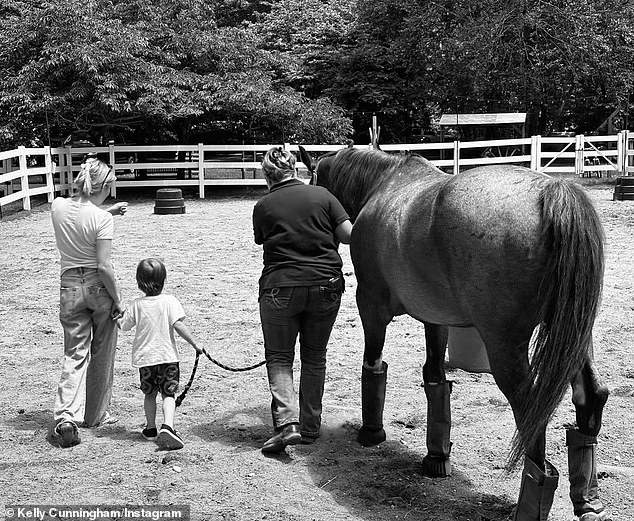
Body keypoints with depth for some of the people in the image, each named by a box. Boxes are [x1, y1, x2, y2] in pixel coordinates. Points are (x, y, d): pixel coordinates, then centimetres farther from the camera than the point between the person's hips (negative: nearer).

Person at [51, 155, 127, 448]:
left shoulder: (58, 207, -1)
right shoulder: (102, 219, -16)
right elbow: (104, 266, -17)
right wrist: (117, 299, -8)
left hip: (70, 287, 4)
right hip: (98, 286, -3)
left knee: (74, 354, 6)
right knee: (102, 354, 14)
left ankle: (67, 416, -12)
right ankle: (96, 415, 25)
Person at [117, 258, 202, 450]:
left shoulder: (137, 305, 0)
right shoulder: (170, 301, -8)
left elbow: (123, 325, 10)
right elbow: (179, 325, -17)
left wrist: (116, 317, 32)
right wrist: (194, 344, -11)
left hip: (144, 357, 2)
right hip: (167, 356, -2)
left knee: (150, 394, 19)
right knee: (168, 394, 1)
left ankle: (151, 429, 26)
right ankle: (167, 426, -20)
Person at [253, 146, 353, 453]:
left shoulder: (263, 207, 0)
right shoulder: (322, 195, 1)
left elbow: (263, 242, 10)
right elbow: (350, 236, -3)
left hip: (280, 287, -2)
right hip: (326, 286, 2)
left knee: (278, 356, 10)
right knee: (315, 357, 16)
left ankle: (287, 421, -9)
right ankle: (310, 427, 20)